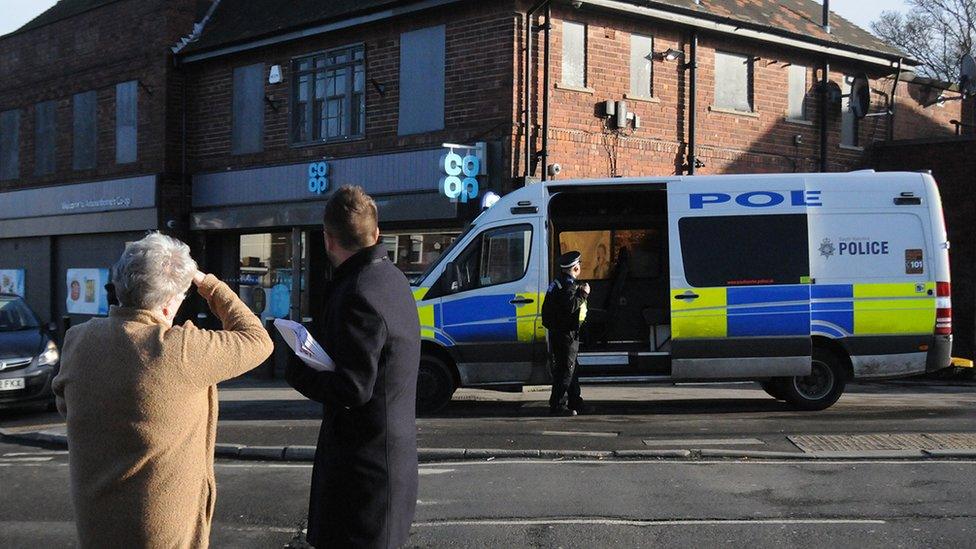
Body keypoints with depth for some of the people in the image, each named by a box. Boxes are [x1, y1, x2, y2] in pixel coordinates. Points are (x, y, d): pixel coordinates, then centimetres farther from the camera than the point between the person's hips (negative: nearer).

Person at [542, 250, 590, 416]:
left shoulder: (558, 282, 16)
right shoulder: (568, 284, -16)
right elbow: (570, 306, -27)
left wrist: (579, 293, 16)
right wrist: (583, 294, -16)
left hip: (557, 332, 11)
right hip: (566, 333, -11)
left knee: (571, 369, 17)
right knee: (565, 370, -7)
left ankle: (575, 403, 25)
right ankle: (558, 406, -7)